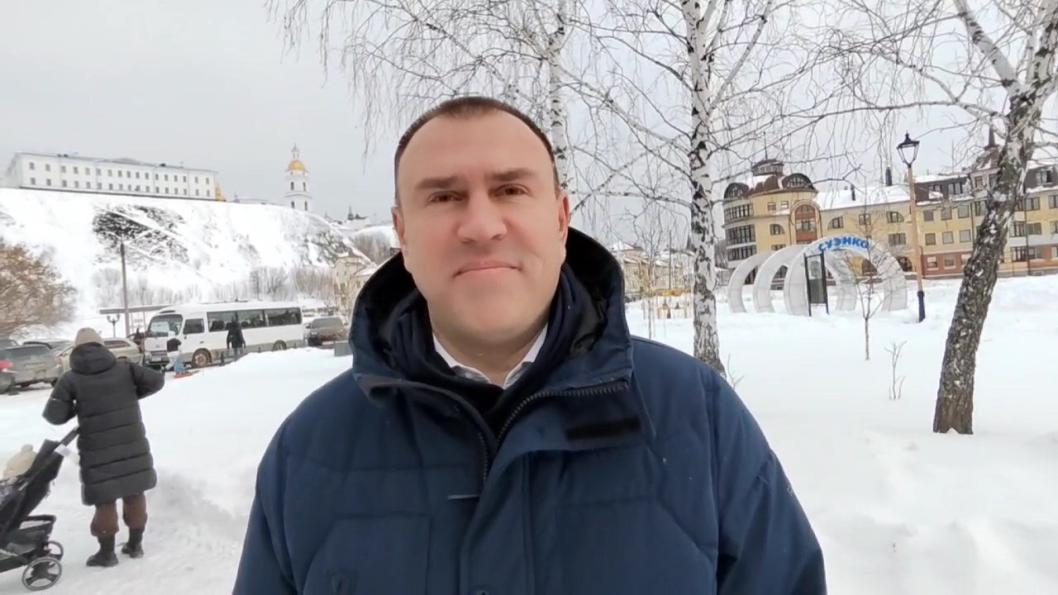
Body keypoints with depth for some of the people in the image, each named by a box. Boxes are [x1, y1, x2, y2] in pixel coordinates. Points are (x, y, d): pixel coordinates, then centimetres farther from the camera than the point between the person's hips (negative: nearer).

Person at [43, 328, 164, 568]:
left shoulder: (71, 379, -3)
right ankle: (135, 544, 24)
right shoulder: (124, 368, 2)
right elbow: (156, 380, 0)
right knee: (134, 494, 15)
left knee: (105, 499, 8)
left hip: (98, 450, -2)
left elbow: (54, 415, -6)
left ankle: (107, 552, 17)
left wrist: (77, 409, 13)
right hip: (132, 445, 2)